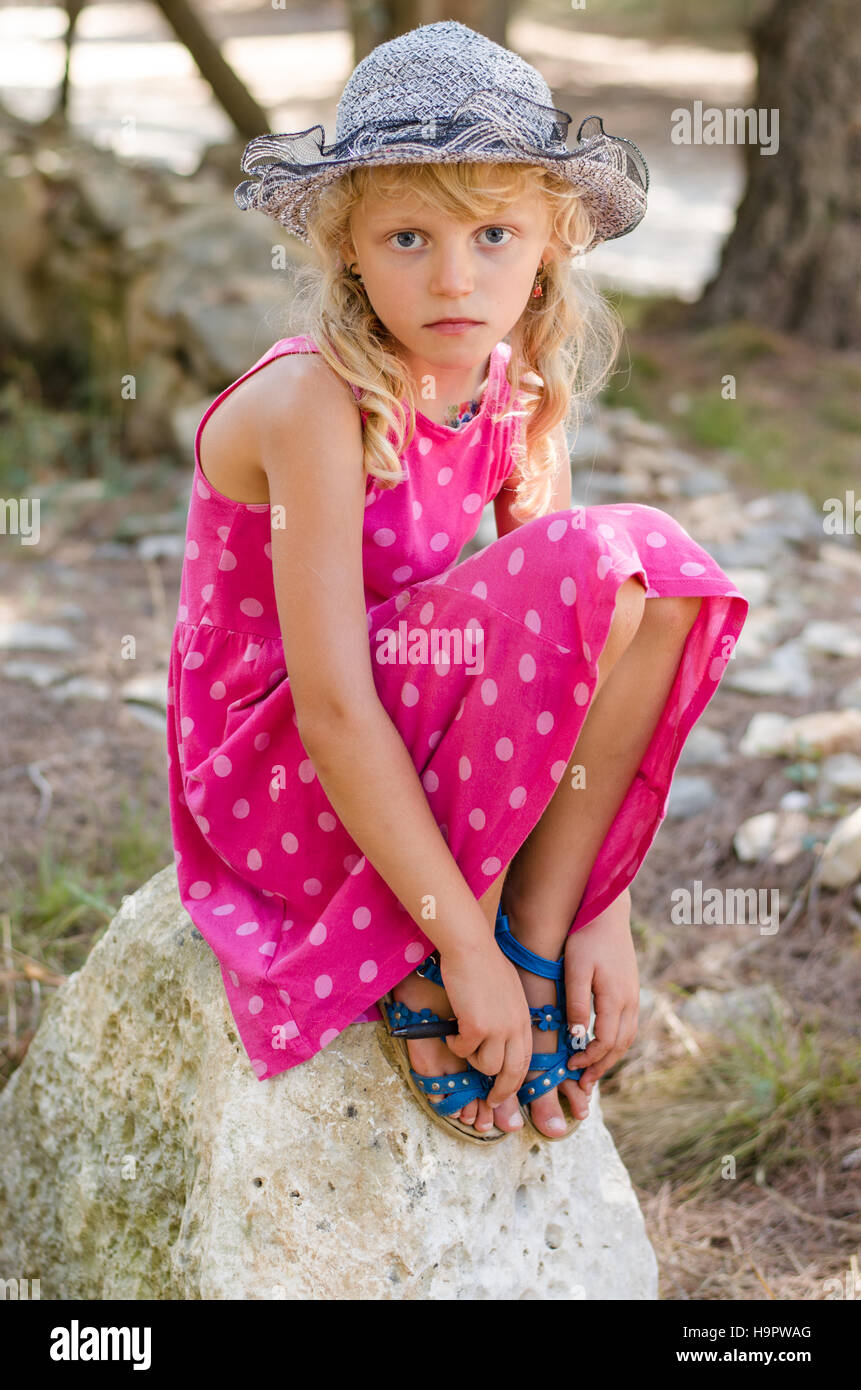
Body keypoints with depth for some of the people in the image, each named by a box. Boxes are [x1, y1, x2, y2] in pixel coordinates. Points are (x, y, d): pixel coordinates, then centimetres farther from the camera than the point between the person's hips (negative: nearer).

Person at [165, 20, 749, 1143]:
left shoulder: (524, 399, -3)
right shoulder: (315, 402, -23)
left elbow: (577, 656, -3)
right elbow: (332, 711, -26)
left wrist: (602, 914, -10)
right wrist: (463, 944, -23)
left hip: (413, 764, 6)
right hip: (271, 775, -6)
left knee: (663, 565, -14)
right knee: (590, 566, -26)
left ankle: (537, 931, -10)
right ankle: (422, 972, -13)